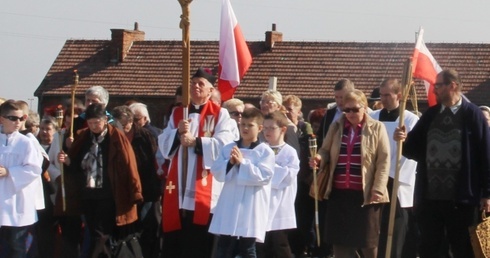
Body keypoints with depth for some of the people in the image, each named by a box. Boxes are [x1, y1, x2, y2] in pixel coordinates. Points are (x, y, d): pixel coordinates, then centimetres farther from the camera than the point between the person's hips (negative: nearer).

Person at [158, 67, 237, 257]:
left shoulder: (220, 114, 3)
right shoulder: (177, 113, 17)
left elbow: (223, 144, -11)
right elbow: (163, 145, 8)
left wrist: (195, 142, -16)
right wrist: (178, 133, -10)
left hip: (204, 188, -4)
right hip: (178, 187, 4)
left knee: (200, 241, -4)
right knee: (174, 241, 4)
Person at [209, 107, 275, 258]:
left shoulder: (265, 151, -3)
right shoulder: (228, 148, 8)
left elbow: (264, 176, -14)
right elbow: (217, 172, 4)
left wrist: (242, 162, -15)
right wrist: (230, 163, -14)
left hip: (251, 210, -4)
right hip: (229, 208, 4)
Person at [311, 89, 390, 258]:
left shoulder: (376, 128, 0)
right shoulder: (336, 127, 11)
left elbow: (384, 161, -4)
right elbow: (326, 150, 19)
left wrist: (378, 190, -12)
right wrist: (319, 157, -6)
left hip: (365, 194, -4)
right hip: (339, 193, 4)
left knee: (368, 241, 1)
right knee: (340, 240, 6)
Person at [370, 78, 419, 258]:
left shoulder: (410, 120, -2)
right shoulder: (372, 118, 10)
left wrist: (393, 178, -13)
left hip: (398, 187, -4)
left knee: (395, 242, -4)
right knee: (375, 239, 4)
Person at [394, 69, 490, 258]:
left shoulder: (472, 115, -4)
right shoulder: (430, 115, 12)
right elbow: (415, 150, 12)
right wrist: (404, 140, -11)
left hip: (461, 199, -5)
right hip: (429, 198, 5)